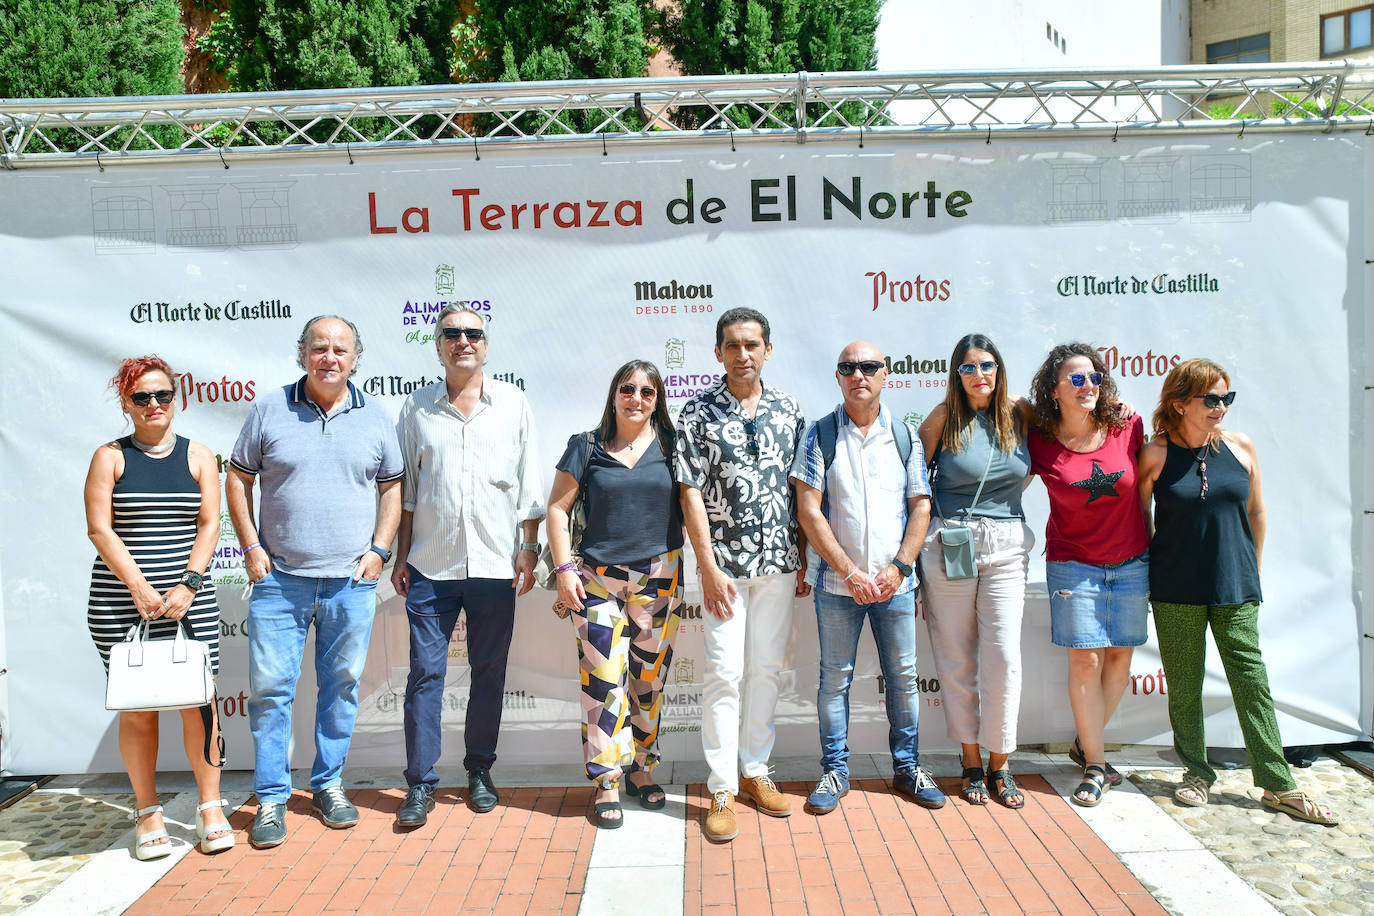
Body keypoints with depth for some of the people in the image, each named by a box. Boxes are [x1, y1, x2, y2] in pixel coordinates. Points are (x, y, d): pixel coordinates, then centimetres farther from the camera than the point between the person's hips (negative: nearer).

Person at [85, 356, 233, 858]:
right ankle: (147, 813, 16)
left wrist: (187, 585, -10)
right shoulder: (110, 456, 5)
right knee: (137, 708, 3)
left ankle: (210, 807, 10)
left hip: (190, 603, 1)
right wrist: (139, 587, -12)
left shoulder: (198, 456, 9)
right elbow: (99, 528, -3)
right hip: (120, 603, -1)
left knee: (199, 702, -3)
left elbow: (209, 524, 3)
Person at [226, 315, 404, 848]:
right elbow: (238, 479, 7)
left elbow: (392, 486, 11)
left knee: (342, 685, 9)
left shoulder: (374, 417, 6)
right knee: (270, 685, 0)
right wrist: (251, 547, -1)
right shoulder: (270, 410, 3)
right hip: (279, 578, -1)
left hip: (351, 581, 1)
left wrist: (379, 549, 1)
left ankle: (328, 785, 25)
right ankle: (271, 797, 14)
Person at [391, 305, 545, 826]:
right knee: (425, 671, 0)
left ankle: (479, 771, 23)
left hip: (495, 564, 0)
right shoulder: (417, 408, 7)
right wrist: (401, 557, 7)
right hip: (430, 565, 0)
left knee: (489, 672, 8)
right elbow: (406, 491, 10)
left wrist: (528, 549, 0)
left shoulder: (513, 404, 6)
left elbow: (529, 486, 6)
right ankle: (420, 782, 10)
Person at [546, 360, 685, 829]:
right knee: (603, 679, -4)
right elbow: (558, 509, 4)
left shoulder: (670, 446, 6)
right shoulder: (587, 446, 3)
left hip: (658, 579, 1)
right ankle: (607, 784, 6)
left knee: (649, 679, 9)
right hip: (598, 579, -1)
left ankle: (641, 769, 25)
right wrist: (564, 568, -5)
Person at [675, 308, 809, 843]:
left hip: (779, 562, 3)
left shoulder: (789, 410, 6)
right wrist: (710, 568, -12)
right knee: (724, 673, -3)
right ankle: (722, 790, 7)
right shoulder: (698, 413, -3)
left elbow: (801, 490, 10)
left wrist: (803, 561, 7)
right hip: (725, 562, -3)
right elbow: (691, 493, -6)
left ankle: (755, 772, 24)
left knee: (766, 670, 10)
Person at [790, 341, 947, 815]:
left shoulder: (904, 435, 5)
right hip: (836, 581, -2)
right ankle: (835, 770, 20)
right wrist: (850, 572, -12)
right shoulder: (820, 434, -2)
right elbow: (809, 511, -7)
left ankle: (907, 767, 25)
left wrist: (898, 567, -7)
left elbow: (921, 506, 5)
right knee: (835, 677, 6)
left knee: (903, 675, 9)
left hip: (894, 581, 2)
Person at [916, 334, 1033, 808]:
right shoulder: (945, 417, -1)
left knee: (1003, 656, -4)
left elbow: (1034, 464, 24)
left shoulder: (1018, 412, 6)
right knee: (956, 659, 4)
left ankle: (1000, 764, 11)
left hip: (1006, 547, 2)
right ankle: (972, 762, 17)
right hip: (949, 545, -2)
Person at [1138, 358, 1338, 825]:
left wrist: (1252, 573, 14)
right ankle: (1197, 773, 23)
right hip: (1175, 592, -2)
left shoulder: (1241, 447, 2)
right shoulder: (1156, 455, -5)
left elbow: (1256, 512, 12)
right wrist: (1157, 566, 5)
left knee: (1252, 682, 3)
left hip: (1235, 587, 2)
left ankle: (1279, 785, 13)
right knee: (1183, 685, 6)